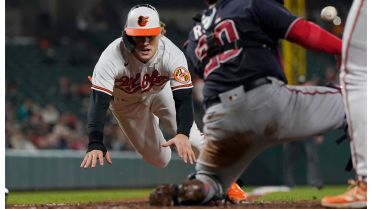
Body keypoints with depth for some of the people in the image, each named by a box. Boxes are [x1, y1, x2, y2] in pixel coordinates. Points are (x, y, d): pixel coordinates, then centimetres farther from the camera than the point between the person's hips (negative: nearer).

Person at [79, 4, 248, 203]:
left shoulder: (172, 54, -35)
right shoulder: (113, 57, -40)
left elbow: (183, 99, -39)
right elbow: (99, 102, -46)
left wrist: (183, 134, -58)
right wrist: (95, 145, -60)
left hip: (160, 93, 1)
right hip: (126, 102, -1)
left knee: (190, 140, -14)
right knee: (159, 160, 1)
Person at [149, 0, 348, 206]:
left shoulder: (194, 37, 27)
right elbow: (302, 31, 1)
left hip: (220, 118, 4)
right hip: (267, 98, -4)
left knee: (208, 180, 24)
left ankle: (180, 194, -11)